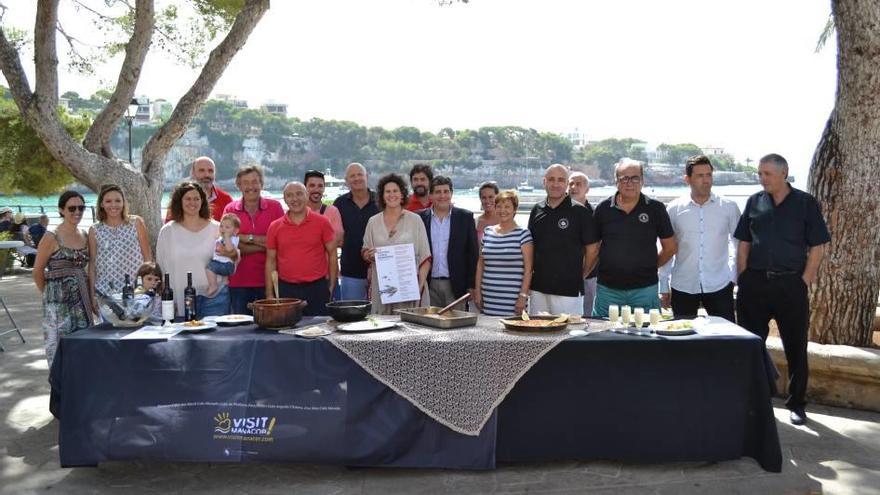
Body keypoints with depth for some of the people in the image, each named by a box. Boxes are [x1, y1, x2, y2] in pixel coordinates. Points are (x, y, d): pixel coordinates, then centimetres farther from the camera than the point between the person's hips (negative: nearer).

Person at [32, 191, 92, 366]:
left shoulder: (86, 235, 8)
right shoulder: (51, 237, -7)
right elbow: (38, 271, -1)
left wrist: (85, 290, 10)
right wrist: (49, 294, 6)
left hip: (83, 298, 5)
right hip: (59, 301, -5)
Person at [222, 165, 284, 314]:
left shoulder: (275, 207, 3)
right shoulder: (230, 209, 3)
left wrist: (249, 238, -10)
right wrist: (264, 244, -11)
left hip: (268, 281, 0)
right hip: (239, 282, 1)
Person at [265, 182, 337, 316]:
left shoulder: (322, 222, 1)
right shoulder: (275, 227, 6)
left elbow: (332, 254, 5)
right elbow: (271, 261, 9)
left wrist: (331, 286, 1)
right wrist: (269, 295, 4)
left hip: (317, 289, -1)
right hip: (286, 289, 1)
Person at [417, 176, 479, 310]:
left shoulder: (465, 217, 3)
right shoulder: (420, 218, 4)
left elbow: (473, 253, 3)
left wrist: (471, 285, -1)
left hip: (456, 285, -1)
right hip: (429, 285, 1)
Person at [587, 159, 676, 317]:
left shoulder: (656, 209, 1)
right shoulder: (603, 209, 4)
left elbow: (670, 247, 9)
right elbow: (592, 249, 7)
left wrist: (650, 267, 6)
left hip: (645, 288, -1)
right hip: (608, 289, 1)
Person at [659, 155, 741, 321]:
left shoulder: (729, 207, 2)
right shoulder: (674, 209, 2)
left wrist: (734, 276, 5)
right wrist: (664, 287, 6)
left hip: (719, 287, 0)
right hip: (683, 287, 0)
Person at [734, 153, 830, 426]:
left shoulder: (805, 203, 0)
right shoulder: (754, 202, 7)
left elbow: (817, 247, -1)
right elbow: (743, 245, 9)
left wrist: (804, 282, -7)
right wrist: (743, 281, 2)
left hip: (791, 285, -2)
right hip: (755, 283, 2)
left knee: (796, 348, 6)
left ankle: (796, 404, 20)